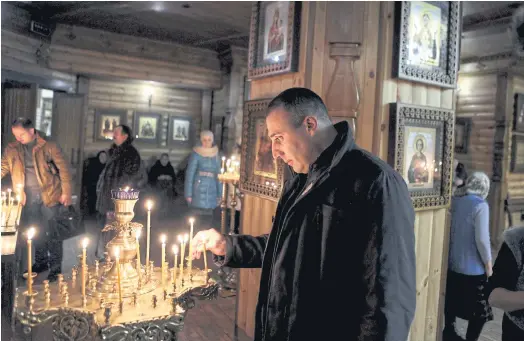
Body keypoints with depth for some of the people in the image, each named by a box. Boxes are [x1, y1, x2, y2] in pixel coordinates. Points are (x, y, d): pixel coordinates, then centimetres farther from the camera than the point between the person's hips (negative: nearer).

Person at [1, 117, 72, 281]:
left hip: (49, 195, -4)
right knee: (35, 232, 15)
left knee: (52, 231, 1)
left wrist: (66, 192, -10)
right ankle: (41, 262, 32)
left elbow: (64, 169, -6)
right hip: (28, 198, 4)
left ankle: (55, 267, 11)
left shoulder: (48, 147, -6)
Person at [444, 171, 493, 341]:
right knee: (480, 311, 7)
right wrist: (488, 263, -9)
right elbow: (482, 238, -20)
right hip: (473, 267, -7)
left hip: (452, 263, 7)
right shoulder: (481, 205, -16)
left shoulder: (454, 201, 2)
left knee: (452, 302, 22)